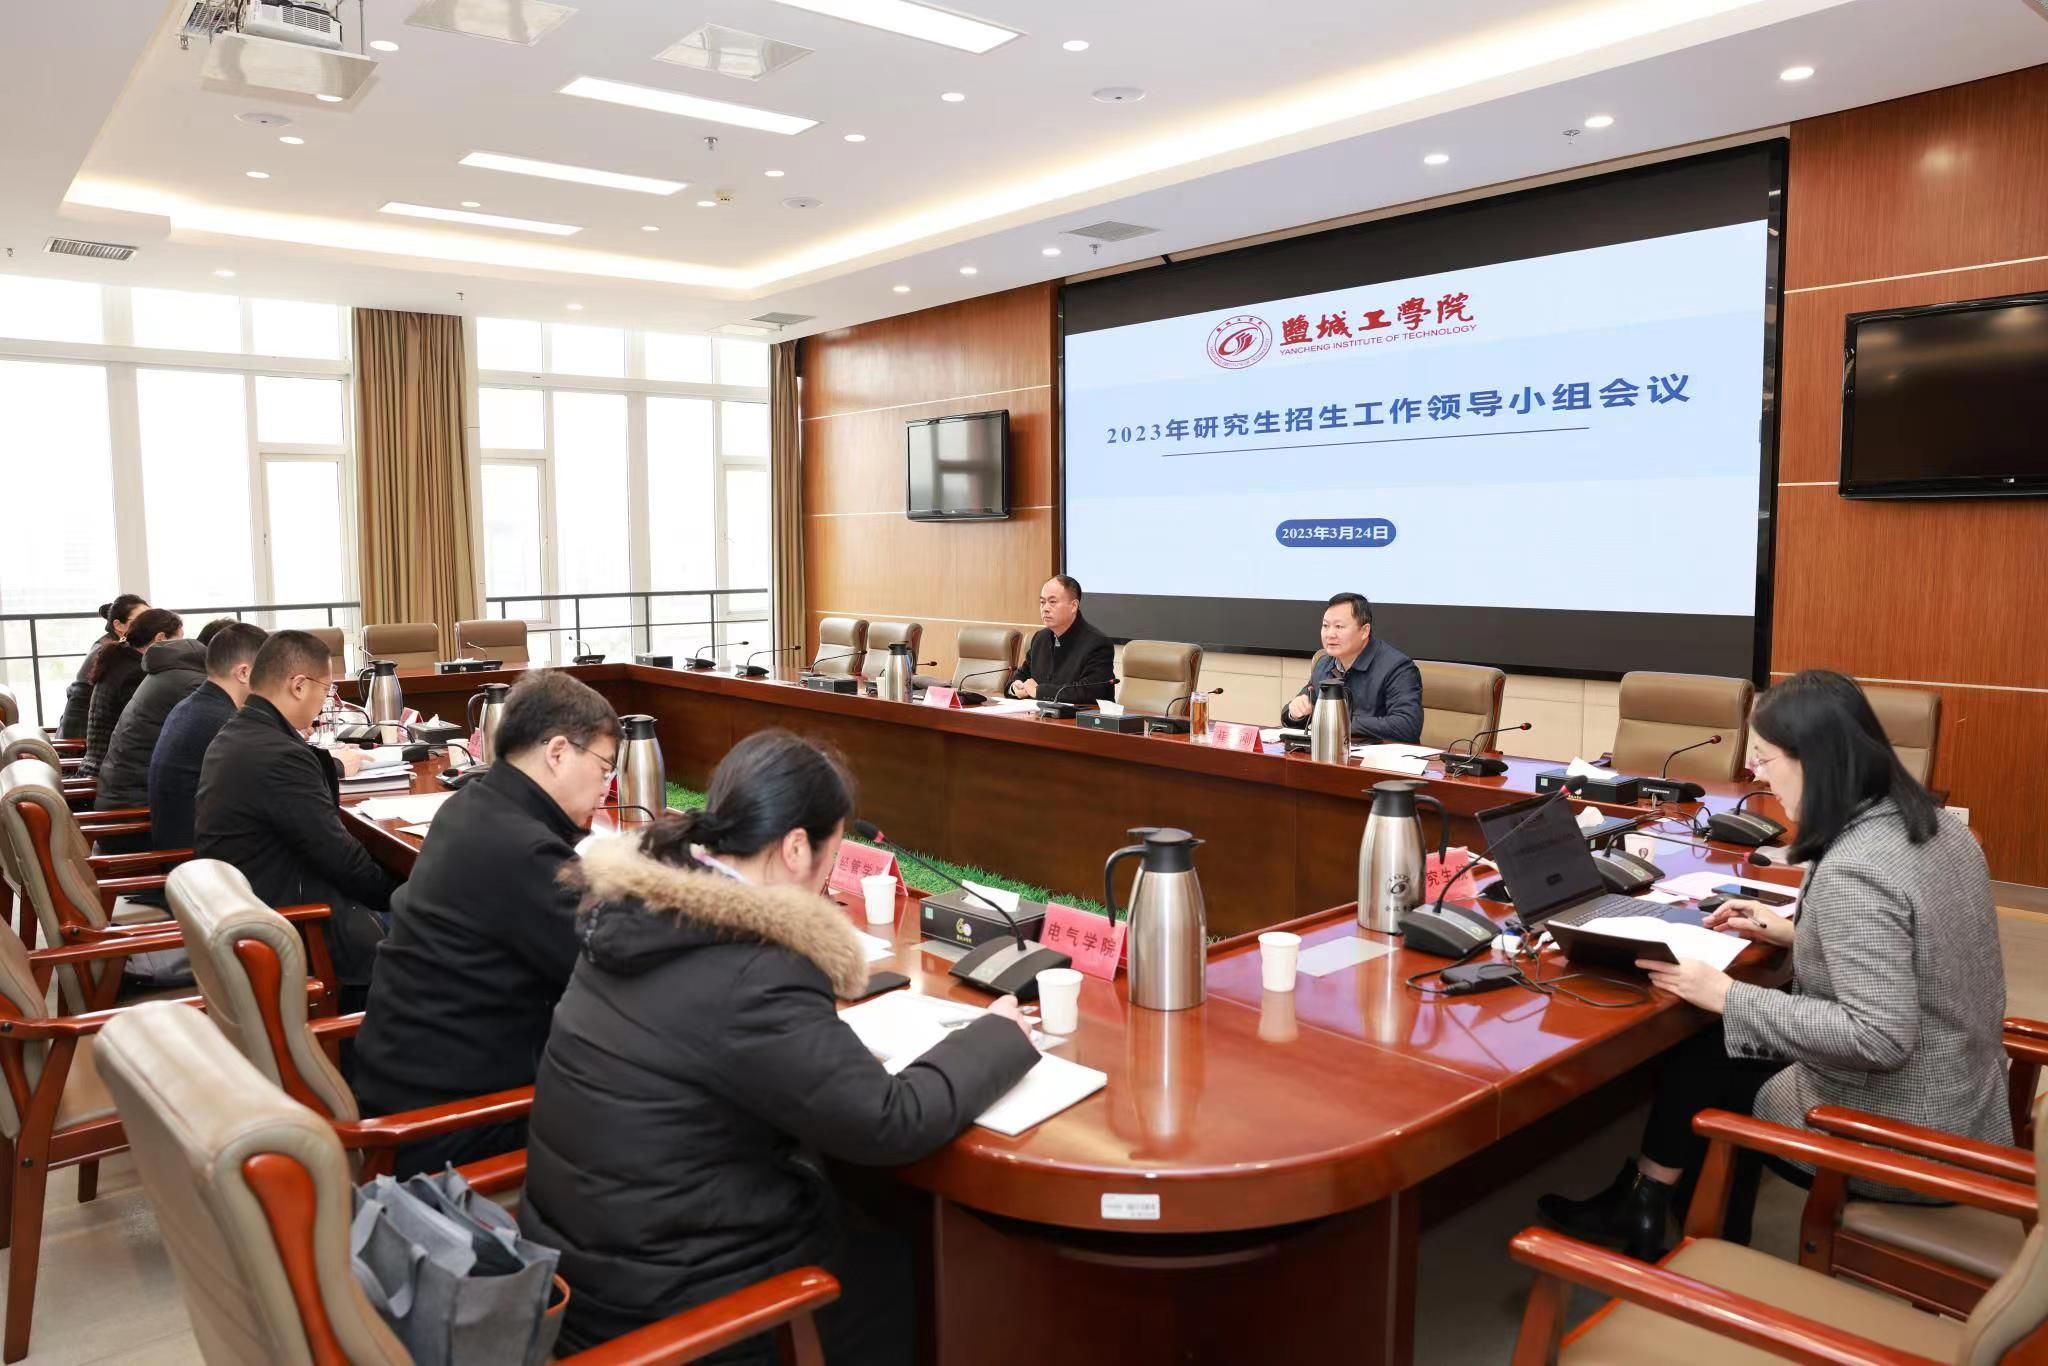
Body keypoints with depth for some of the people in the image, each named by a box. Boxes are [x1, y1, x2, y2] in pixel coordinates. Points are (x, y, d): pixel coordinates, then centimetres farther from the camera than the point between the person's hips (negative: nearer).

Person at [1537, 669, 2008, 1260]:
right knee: (1718, 1052, 16)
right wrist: (1796, 932, 11)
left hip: (1898, 1139, -8)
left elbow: (1879, 1038, -31)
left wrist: (1729, 997, -23)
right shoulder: (1934, 826, 2)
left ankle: (1640, 1216, 33)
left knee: (1696, 1067, 9)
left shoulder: (1852, 871, -28)